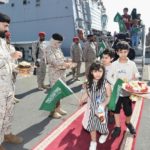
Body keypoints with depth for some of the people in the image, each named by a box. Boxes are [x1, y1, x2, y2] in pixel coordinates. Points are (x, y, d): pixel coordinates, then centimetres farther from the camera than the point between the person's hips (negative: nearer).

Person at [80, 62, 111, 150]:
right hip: (91, 108, 3)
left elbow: (109, 97, -11)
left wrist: (104, 104, -24)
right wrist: (82, 100, 4)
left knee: (101, 124, 14)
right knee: (91, 125, 11)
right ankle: (93, 142, 33)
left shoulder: (106, 84, -19)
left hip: (101, 109, -3)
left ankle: (105, 134, 52)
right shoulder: (89, 83, -9)